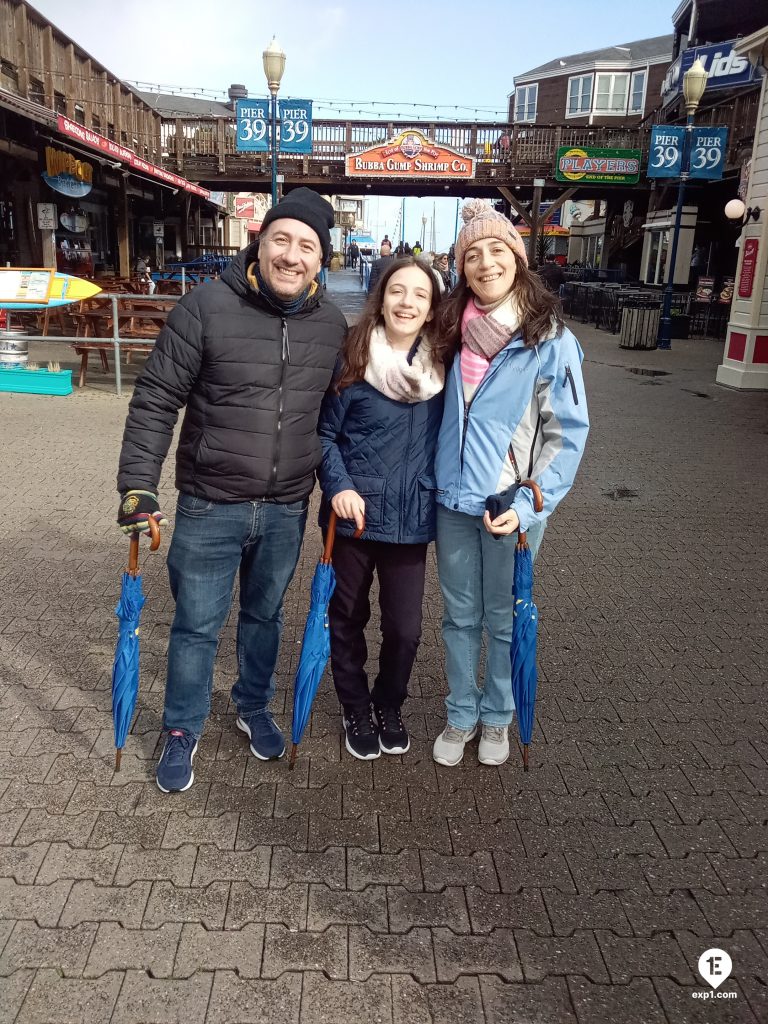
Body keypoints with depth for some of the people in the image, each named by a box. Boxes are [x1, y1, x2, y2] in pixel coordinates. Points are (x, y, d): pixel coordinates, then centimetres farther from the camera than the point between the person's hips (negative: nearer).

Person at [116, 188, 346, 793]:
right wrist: (138, 487, -12)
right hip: (211, 505, -3)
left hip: (287, 509, 3)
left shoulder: (332, 324, 1)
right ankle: (183, 731, 32)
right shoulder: (208, 307, -12)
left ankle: (254, 708, 44)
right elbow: (155, 401, -8)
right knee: (197, 624, 9)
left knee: (265, 615, 20)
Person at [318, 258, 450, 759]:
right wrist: (338, 486, -17)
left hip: (413, 519, 2)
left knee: (405, 626, 8)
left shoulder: (442, 365, -1)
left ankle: (389, 707, 37)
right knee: (348, 619, 14)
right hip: (355, 513, -1)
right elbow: (325, 432, -4)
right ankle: (356, 711, 37)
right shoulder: (353, 358, -10)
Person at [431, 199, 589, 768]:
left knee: (504, 617, 11)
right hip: (453, 497, 4)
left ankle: (498, 717, 32)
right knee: (460, 614, 14)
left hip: (512, 502, -3)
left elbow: (569, 431, -9)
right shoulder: (456, 329, 3)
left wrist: (530, 505, -16)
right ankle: (462, 715, 32)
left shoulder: (549, 336, -10)